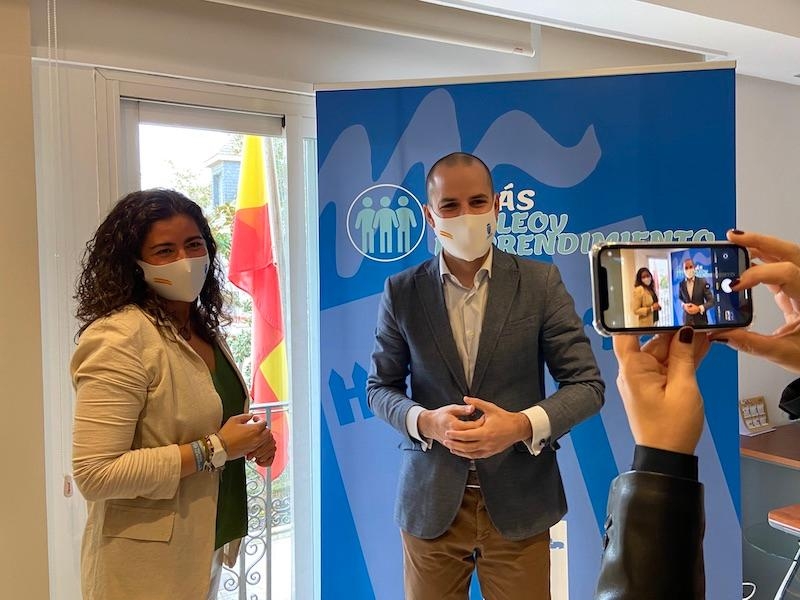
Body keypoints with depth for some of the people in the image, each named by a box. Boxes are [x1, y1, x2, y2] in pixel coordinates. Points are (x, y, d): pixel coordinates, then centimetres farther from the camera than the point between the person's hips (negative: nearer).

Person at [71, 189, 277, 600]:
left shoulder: (203, 326, 3)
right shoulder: (118, 338, -22)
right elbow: (95, 475, -25)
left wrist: (250, 439, -3)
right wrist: (214, 449, -24)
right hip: (148, 567, -7)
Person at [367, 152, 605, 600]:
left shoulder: (540, 282, -3)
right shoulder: (402, 291, 0)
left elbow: (587, 384, -2)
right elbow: (380, 387, 6)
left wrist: (524, 424, -19)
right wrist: (424, 421, -14)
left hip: (519, 502, 0)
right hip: (430, 504, 1)